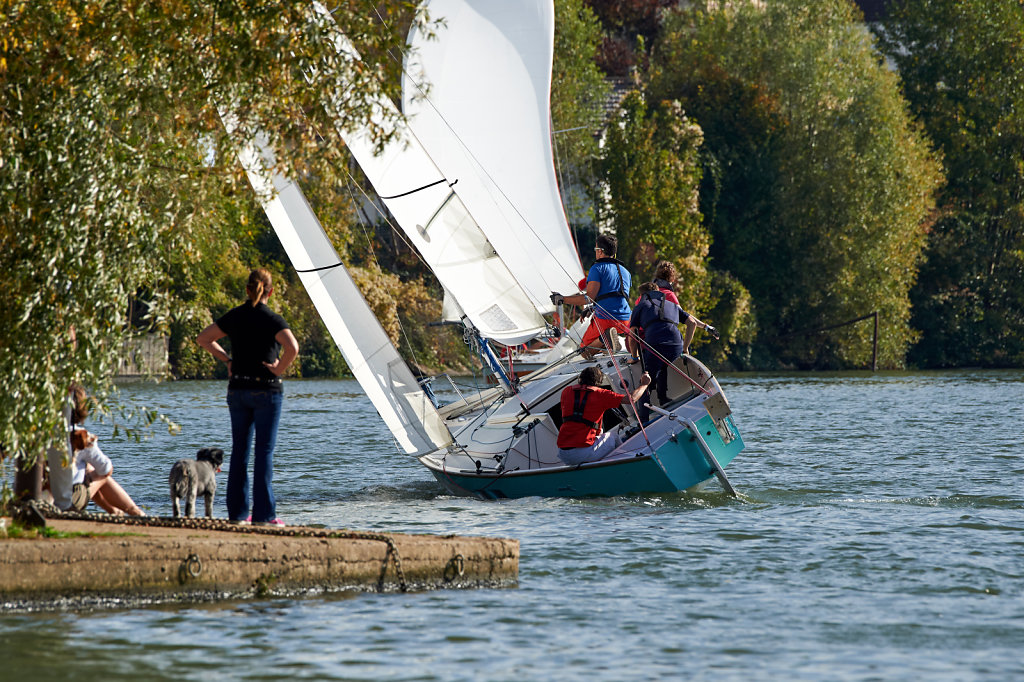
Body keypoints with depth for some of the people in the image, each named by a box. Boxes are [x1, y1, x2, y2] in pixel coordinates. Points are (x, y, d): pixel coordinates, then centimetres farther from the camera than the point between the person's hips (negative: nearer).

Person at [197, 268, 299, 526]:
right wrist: (280, 369, -12)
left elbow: (203, 338, 14)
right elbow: (292, 347, -26)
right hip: (266, 389, -5)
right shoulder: (272, 320, -10)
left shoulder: (234, 317, 6)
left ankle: (237, 512, 11)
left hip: (237, 389, 5)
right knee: (264, 451, -2)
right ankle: (263, 514, -3)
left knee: (239, 451, 10)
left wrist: (226, 359, 11)